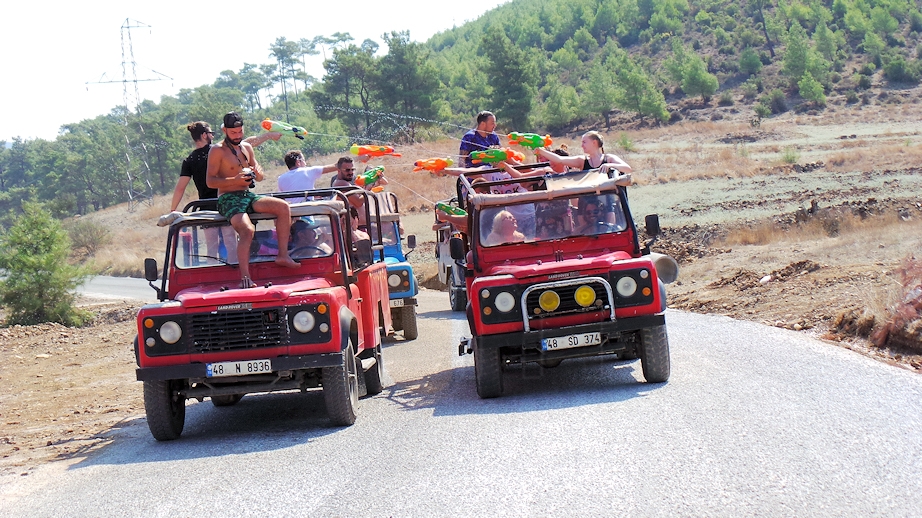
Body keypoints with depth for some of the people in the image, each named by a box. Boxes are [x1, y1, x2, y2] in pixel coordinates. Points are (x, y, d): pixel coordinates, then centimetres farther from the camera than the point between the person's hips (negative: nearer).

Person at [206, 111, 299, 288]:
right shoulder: (217, 151, -5)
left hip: (247, 196, 7)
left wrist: (257, 173, -6)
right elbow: (210, 181, -12)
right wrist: (235, 180, -24)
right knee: (247, 230, -32)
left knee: (283, 207, -14)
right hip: (228, 199, -7)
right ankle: (245, 278, -36)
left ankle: (283, 255, -13)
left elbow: (261, 177, 20)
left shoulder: (247, 147, 15)